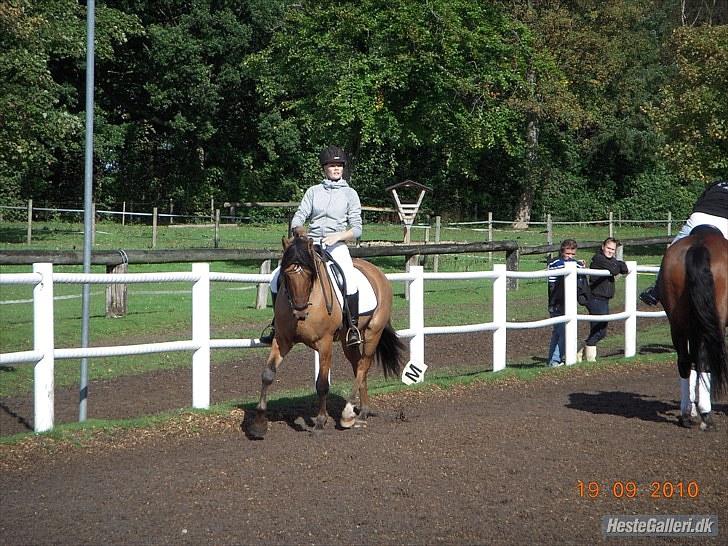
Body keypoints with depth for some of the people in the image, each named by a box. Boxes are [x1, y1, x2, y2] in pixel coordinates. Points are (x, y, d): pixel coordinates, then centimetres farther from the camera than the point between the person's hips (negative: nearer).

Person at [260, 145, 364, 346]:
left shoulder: (349, 194, 6)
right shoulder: (313, 191, 13)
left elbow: (357, 229, 1)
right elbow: (298, 219, 7)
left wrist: (338, 236, -16)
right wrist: (300, 230, -16)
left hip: (336, 246, -3)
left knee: (349, 279, -33)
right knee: (277, 277, -11)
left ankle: (353, 327, -23)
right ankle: (277, 325, 3)